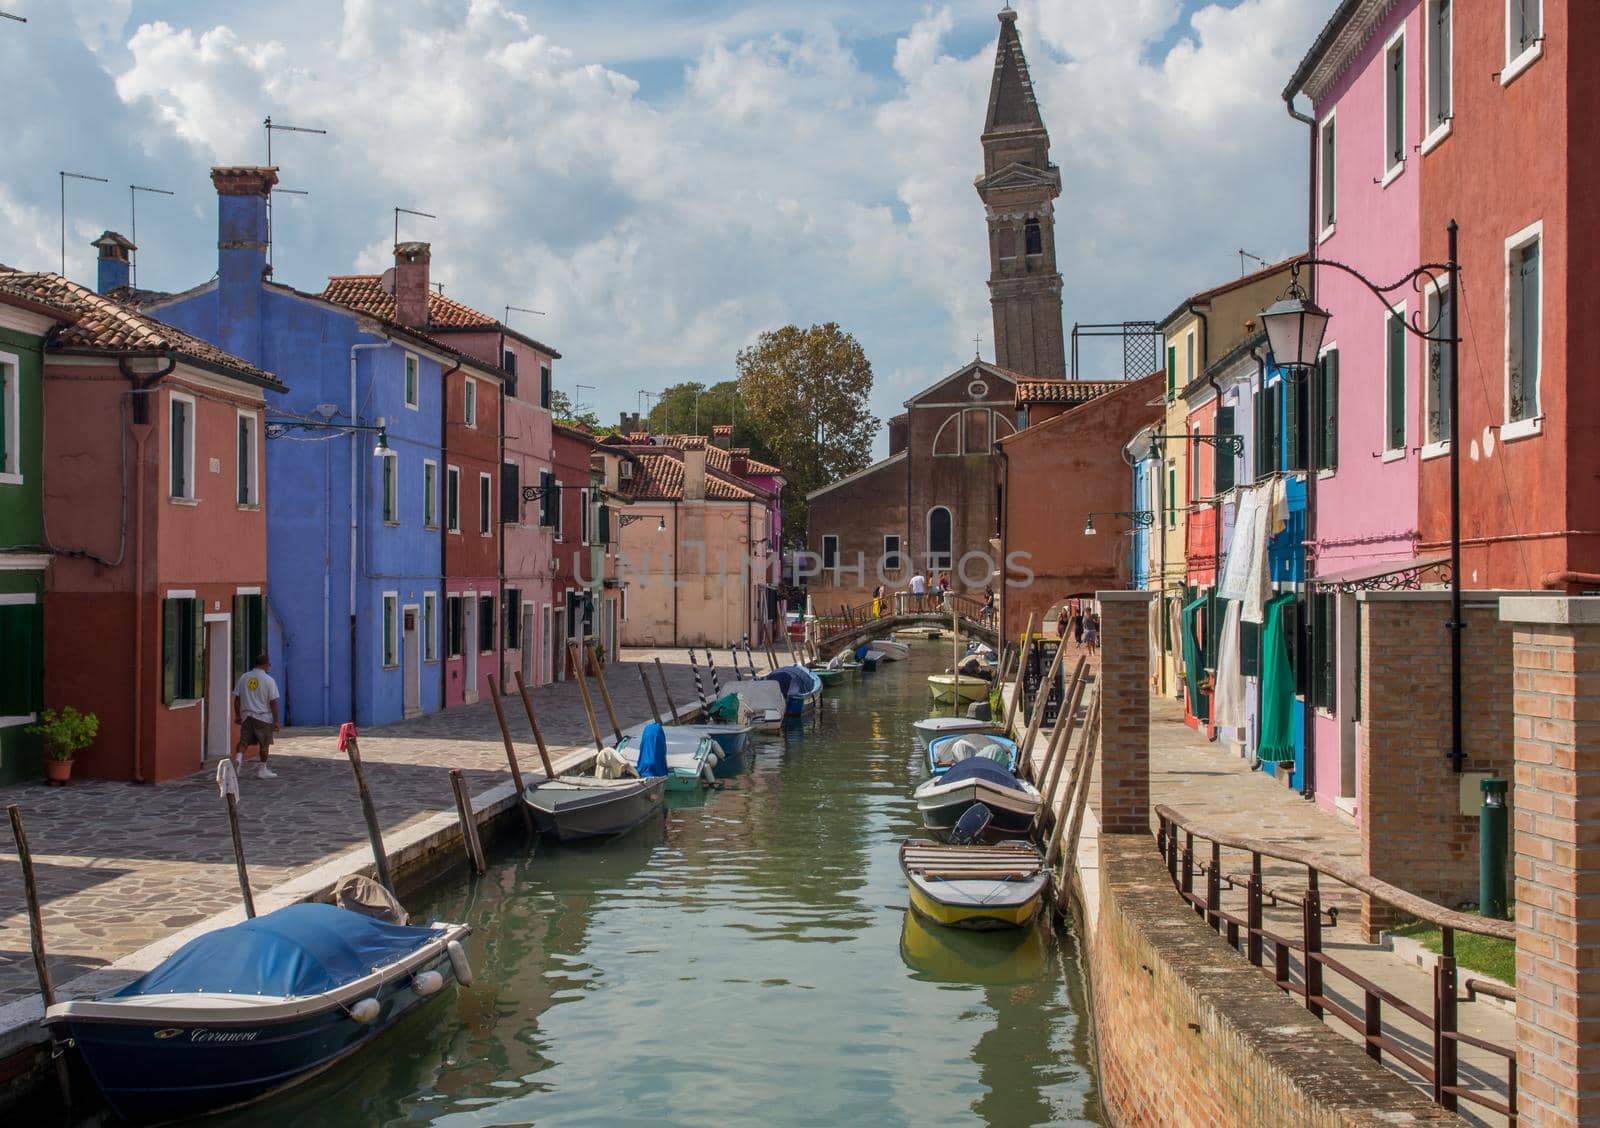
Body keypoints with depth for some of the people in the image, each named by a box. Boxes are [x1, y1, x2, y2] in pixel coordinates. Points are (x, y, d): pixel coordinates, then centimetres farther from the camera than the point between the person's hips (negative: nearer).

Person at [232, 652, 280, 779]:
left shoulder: (243, 677, 3)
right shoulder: (269, 680, -9)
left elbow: (237, 698, 7)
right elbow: (273, 702, -10)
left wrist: (237, 715, 16)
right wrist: (276, 721, -6)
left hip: (246, 715, 3)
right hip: (263, 717, -3)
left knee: (244, 740, 11)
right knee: (264, 743, 8)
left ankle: (238, 757, -16)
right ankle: (262, 769, 13)